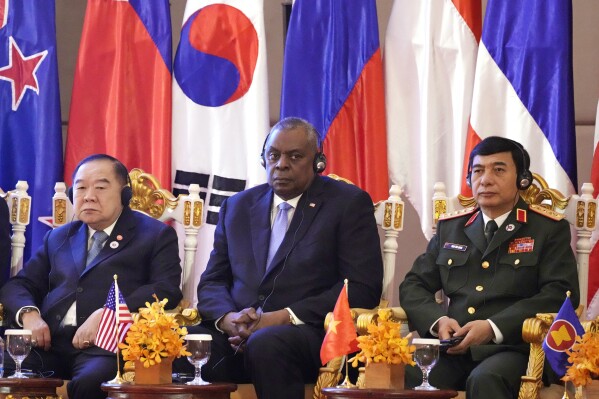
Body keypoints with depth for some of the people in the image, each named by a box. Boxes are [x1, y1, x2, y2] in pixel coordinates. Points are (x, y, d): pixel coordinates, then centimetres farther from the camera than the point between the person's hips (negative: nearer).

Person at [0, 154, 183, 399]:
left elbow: (166, 289, -2)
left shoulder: (156, 235, 12)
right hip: (49, 342, 4)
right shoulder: (58, 238, 27)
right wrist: (29, 314, -4)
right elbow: (20, 285, 22)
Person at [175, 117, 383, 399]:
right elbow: (212, 281, 19)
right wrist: (227, 318, -6)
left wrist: (284, 318, -13)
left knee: (266, 344, -38)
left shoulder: (349, 204, 6)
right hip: (236, 334, 3)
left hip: (310, 333, -3)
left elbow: (363, 289, -3)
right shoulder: (237, 207, 21)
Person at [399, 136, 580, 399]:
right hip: (452, 348, 3)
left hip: (509, 346, -3)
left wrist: (493, 327, -15)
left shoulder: (550, 229, 9)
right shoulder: (449, 228, 22)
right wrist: (437, 320, -4)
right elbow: (413, 286, 20)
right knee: (407, 374, -29)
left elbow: (561, 293, -3)